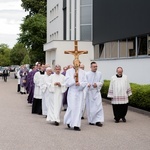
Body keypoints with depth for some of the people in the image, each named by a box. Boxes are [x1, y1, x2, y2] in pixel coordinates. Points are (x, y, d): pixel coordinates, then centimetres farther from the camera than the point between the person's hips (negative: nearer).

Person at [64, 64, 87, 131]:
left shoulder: (82, 72, 7)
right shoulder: (69, 71, 3)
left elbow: (85, 82, 4)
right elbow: (67, 82, -3)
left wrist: (80, 83, -15)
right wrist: (73, 78, -15)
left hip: (80, 92, 2)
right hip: (72, 92, -2)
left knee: (79, 108, 0)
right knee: (72, 107, -8)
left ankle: (76, 125, 5)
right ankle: (68, 121, 18)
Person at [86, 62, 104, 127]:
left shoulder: (99, 74, 5)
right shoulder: (87, 74, -3)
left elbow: (101, 82, 6)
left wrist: (97, 84, -13)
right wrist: (88, 85, -23)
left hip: (97, 92, 2)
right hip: (89, 92, -2)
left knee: (98, 106, -9)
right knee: (90, 107, 4)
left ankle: (98, 120, -8)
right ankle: (91, 121, 17)